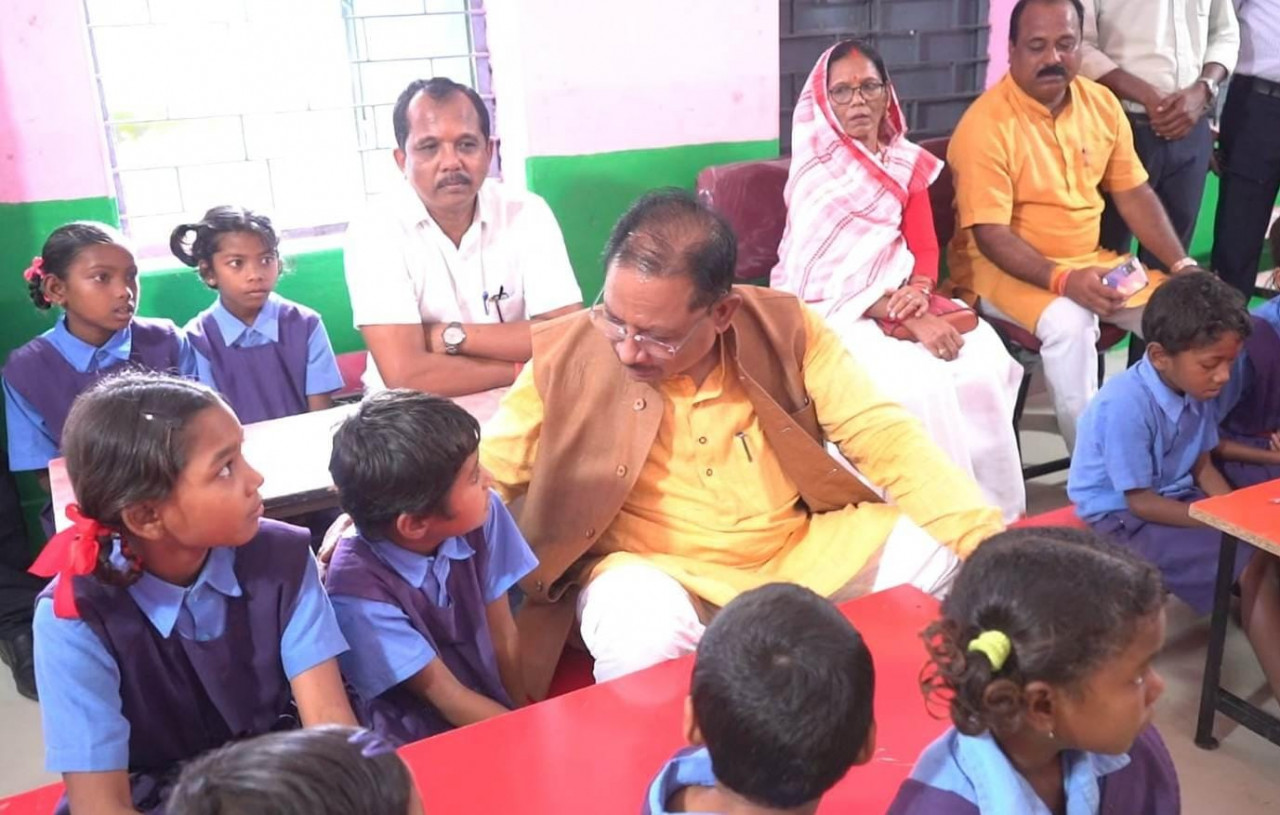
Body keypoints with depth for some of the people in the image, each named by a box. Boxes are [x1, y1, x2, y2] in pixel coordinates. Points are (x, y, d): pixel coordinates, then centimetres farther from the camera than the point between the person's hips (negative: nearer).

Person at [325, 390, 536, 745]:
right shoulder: (358, 588, -21)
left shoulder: (482, 516, -10)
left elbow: (504, 638, -1)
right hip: (422, 746, -4)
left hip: (494, 712, 5)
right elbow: (445, 695, -15)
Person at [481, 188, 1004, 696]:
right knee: (642, 631, -36)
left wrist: (989, 541, -18)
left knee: (958, 556, -10)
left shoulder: (784, 328, -7)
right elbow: (481, 479, -5)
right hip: (651, 569, -3)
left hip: (803, 552, 3)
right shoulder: (567, 356, -12)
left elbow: (882, 435, -7)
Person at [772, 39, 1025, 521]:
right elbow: (824, 274, -15)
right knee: (920, 379, -29)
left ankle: (995, 508, -10)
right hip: (829, 310, -5)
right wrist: (906, 318, -22)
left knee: (984, 356, -21)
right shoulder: (816, 170, -6)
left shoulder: (907, 163, 11)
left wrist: (919, 292, -16)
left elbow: (925, 248, 8)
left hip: (901, 299, 5)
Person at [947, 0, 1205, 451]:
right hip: (1002, 268, -6)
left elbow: (1134, 194, 8)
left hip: (1089, 260, 6)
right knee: (1069, 322, -34)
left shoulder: (1102, 104, 3)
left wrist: (1181, 265, -4)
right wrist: (1062, 280, -34)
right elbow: (990, 235, -21)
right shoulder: (985, 125, -17)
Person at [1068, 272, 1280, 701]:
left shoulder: (1195, 387, -5)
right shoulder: (1126, 405, -28)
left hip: (1176, 496, 8)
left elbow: (1203, 466, 7)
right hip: (1124, 518, -8)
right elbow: (1140, 503, -22)